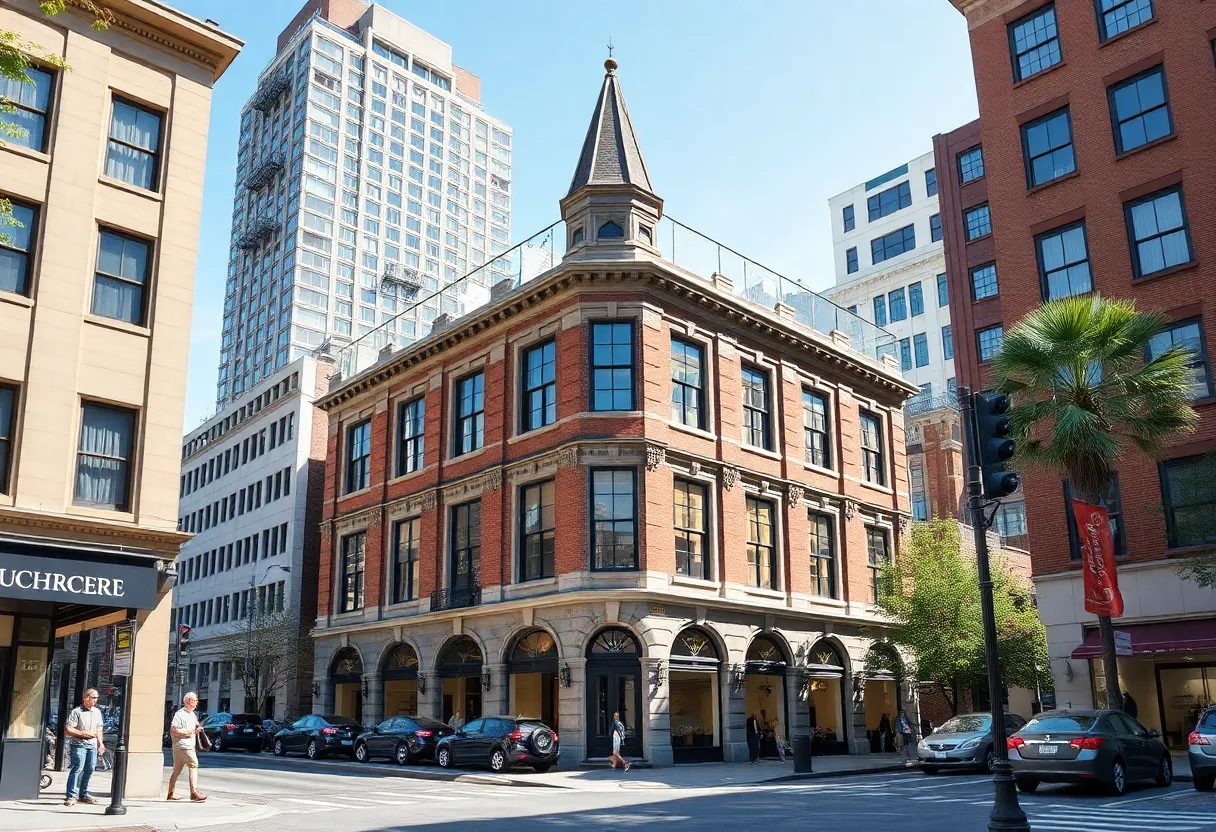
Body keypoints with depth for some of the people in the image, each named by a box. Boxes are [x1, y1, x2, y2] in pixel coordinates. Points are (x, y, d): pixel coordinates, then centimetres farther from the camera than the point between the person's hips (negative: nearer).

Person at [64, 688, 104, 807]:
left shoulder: (97, 712, 14)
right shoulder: (77, 711, -7)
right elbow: (67, 729, -11)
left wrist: (101, 743, 13)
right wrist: (83, 733, -16)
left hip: (92, 745, 7)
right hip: (79, 744, -6)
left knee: (90, 768, 8)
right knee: (78, 768, -15)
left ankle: (84, 795, 20)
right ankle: (71, 796, -11)